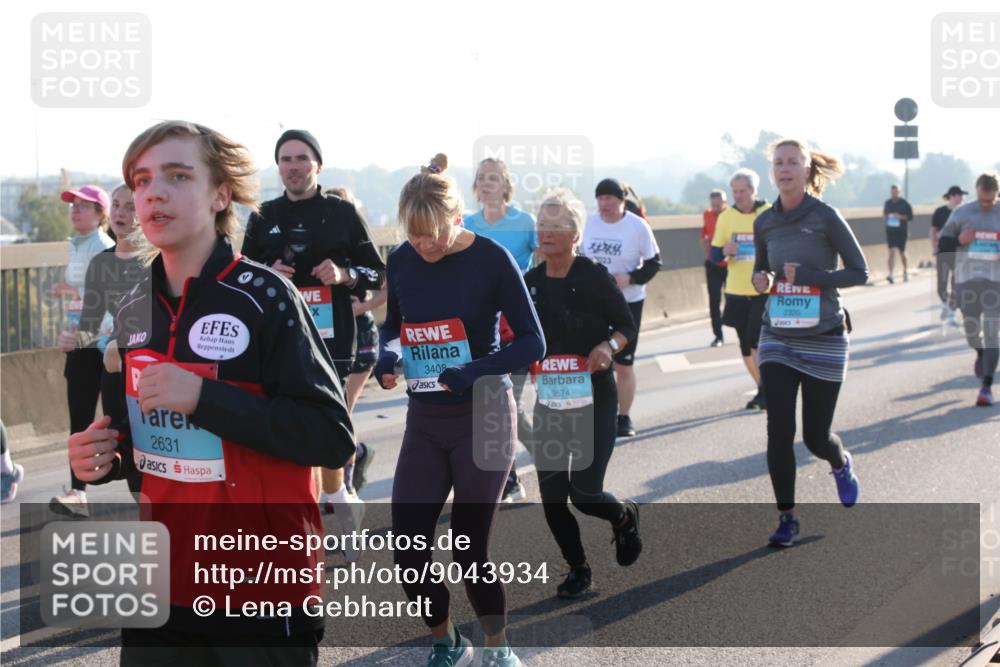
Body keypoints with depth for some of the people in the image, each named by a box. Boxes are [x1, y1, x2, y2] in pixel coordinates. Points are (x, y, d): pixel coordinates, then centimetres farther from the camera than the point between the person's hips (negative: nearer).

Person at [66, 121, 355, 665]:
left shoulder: (263, 297, -13)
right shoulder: (133, 313, 7)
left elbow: (332, 436, -18)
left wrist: (203, 396, -24)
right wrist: (106, 460, -2)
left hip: (266, 590, -6)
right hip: (163, 587, 6)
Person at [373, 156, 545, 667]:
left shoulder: (491, 259, -14)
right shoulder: (402, 260, -1)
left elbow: (532, 342, -12)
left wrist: (478, 371, -27)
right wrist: (387, 354, -8)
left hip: (482, 417, -4)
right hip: (424, 419, 4)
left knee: (470, 553, -1)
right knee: (408, 554, 0)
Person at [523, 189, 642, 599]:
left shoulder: (595, 278, -9)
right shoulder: (529, 283, 3)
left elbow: (627, 326, -3)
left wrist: (609, 346, -22)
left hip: (594, 399, -4)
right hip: (548, 401, 4)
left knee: (584, 493, -10)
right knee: (551, 495, 2)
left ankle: (625, 518, 26)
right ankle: (577, 570, 23)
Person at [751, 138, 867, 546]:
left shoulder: (825, 217, -10)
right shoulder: (765, 223, 3)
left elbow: (859, 272, -10)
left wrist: (806, 277, -20)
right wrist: (761, 280, -6)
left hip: (823, 340, -3)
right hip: (777, 339, 3)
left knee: (816, 436, 3)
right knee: (779, 432, -7)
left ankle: (841, 465, 40)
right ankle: (787, 519, 6)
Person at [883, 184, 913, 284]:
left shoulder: (905, 204, -5)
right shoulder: (887, 203, 5)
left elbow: (910, 216, -4)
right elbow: (884, 215, 19)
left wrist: (900, 216, -19)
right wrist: (885, 218, -3)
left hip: (902, 231, -1)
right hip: (890, 230, 1)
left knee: (902, 252, 11)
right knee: (892, 252, -11)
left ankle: (905, 272, 34)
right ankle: (891, 274, -19)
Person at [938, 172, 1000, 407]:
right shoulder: (962, 213, 1)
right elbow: (943, 244, 6)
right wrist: (959, 240, -15)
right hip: (966, 280, 2)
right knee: (971, 330, 11)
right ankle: (980, 354, 47)